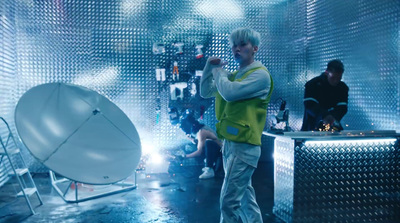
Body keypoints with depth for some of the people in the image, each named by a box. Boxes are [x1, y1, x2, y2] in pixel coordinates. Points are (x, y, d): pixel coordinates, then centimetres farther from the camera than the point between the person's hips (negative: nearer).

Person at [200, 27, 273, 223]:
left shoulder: (260, 75, -10)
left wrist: (218, 71, -6)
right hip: (230, 143, 9)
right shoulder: (233, 75, 16)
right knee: (245, 195, 17)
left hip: (243, 145, -9)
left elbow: (229, 92, -23)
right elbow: (205, 92, 17)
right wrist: (209, 67, 4)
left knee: (229, 201, -9)